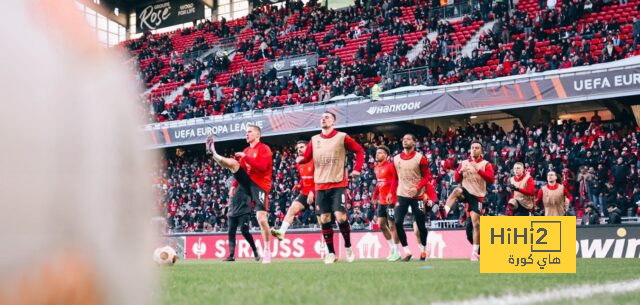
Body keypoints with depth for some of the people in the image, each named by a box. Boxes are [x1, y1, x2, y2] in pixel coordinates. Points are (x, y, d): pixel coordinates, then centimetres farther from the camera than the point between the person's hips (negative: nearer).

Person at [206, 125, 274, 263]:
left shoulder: (264, 149, -6)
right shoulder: (246, 151, 17)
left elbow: (262, 166, -22)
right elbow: (240, 170, 22)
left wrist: (245, 157, -19)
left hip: (259, 185, -6)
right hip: (247, 181, 6)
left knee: (262, 219, -10)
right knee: (233, 163, -16)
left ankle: (267, 251, 1)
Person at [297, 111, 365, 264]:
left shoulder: (342, 137, -2)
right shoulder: (314, 139, 9)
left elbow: (359, 150, 4)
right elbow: (307, 157, 9)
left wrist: (357, 169, -5)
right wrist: (301, 159, -14)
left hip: (338, 184, -4)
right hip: (321, 186, 4)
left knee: (340, 216, -12)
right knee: (324, 219, 2)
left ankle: (348, 246, 11)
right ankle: (331, 253, 12)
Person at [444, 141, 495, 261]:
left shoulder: (486, 164, 0)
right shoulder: (464, 163, 9)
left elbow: (491, 180, -15)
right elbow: (456, 180, 9)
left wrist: (479, 170, -25)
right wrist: (461, 171, -12)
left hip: (477, 196, -1)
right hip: (465, 191, 2)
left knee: (476, 223, -4)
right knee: (457, 190, -36)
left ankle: (475, 253, 4)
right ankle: (445, 211, -46)